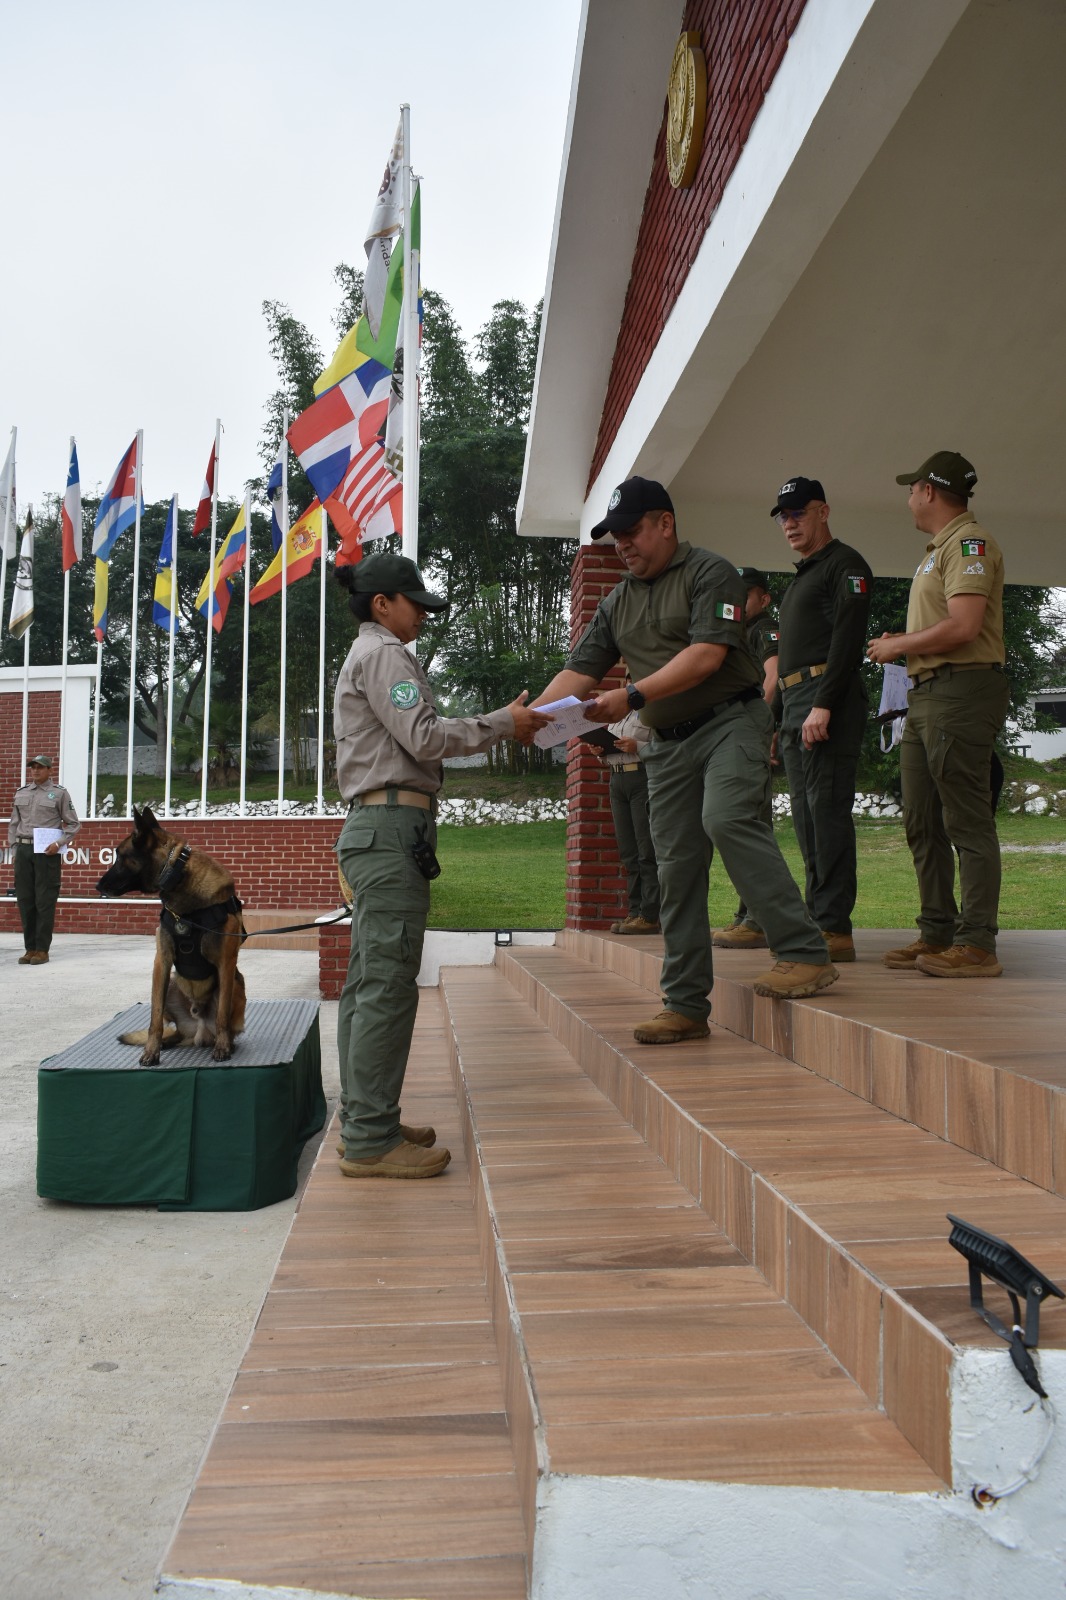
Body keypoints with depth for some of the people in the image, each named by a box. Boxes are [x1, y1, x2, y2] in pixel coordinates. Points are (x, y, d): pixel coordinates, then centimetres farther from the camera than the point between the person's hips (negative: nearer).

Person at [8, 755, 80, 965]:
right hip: (23, 849, 4)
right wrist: (14, 847, 9)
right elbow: (14, 823, 18)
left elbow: (73, 824, 2)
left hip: (47, 852, -4)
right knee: (25, 901, 5)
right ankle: (30, 948, 12)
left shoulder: (59, 793, 2)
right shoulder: (20, 793, 14)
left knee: (44, 902, -3)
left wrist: (59, 844, -10)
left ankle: (42, 950, 1)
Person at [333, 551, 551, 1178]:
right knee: (388, 985, -11)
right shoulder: (384, 654, -4)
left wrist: (500, 727, 14)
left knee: (368, 984, 10)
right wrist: (503, 722, -7)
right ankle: (371, 1140, -8)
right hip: (394, 826, -11)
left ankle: (364, 1122, 17)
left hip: (373, 827, 11)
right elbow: (425, 737, -14)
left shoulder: (367, 657, 28)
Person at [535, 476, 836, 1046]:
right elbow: (579, 670, 12)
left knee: (726, 818, -30)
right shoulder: (617, 603, 18)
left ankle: (805, 952, -25)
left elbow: (706, 655, -15)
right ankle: (686, 1005, 8)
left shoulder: (710, 573, -2)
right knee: (677, 868, 3)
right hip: (667, 743, 6)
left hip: (731, 721, -6)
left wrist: (634, 695, -24)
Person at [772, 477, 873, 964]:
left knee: (827, 810, -14)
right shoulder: (801, 577, 27)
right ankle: (818, 920, 12)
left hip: (827, 700, -10)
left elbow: (848, 639, -15)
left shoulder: (844, 564, -1)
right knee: (807, 818, 8)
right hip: (794, 705, 10)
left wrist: (823, 705, -24)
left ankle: (834, 928, -13)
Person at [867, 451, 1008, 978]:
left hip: (960, 692, -11)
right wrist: (900, 643, 10)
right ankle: (936, 934, 17)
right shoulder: (938, 548, 24)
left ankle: (977, 945, -6)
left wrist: (897, 646, -9)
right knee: (922, 823, 11)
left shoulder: (969, 541, -8)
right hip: (926, 694, 11)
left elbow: (963, 627, -20)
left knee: (966, 822, -9)